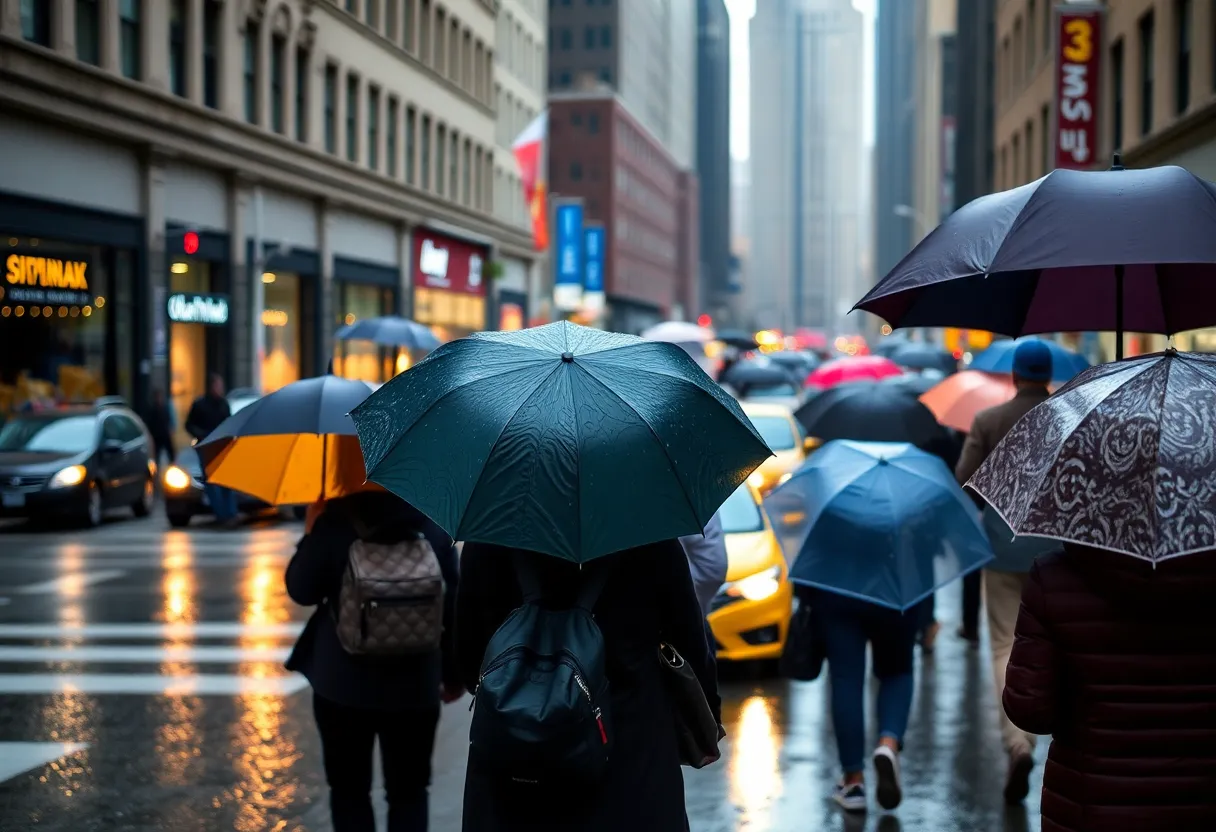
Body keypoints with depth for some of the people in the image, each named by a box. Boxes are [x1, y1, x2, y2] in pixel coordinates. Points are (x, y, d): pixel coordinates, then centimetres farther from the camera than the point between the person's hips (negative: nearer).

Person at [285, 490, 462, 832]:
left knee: (348, 788, 13)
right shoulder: (434, 522, -5)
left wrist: (311, 536, 12)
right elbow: (453, 603, -1)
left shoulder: (335, 521, -12)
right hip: (414, 684, 1)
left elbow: (301, 590, -2)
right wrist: (454, 672, 9)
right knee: (409, 790, 11)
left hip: (343, 683, -1)